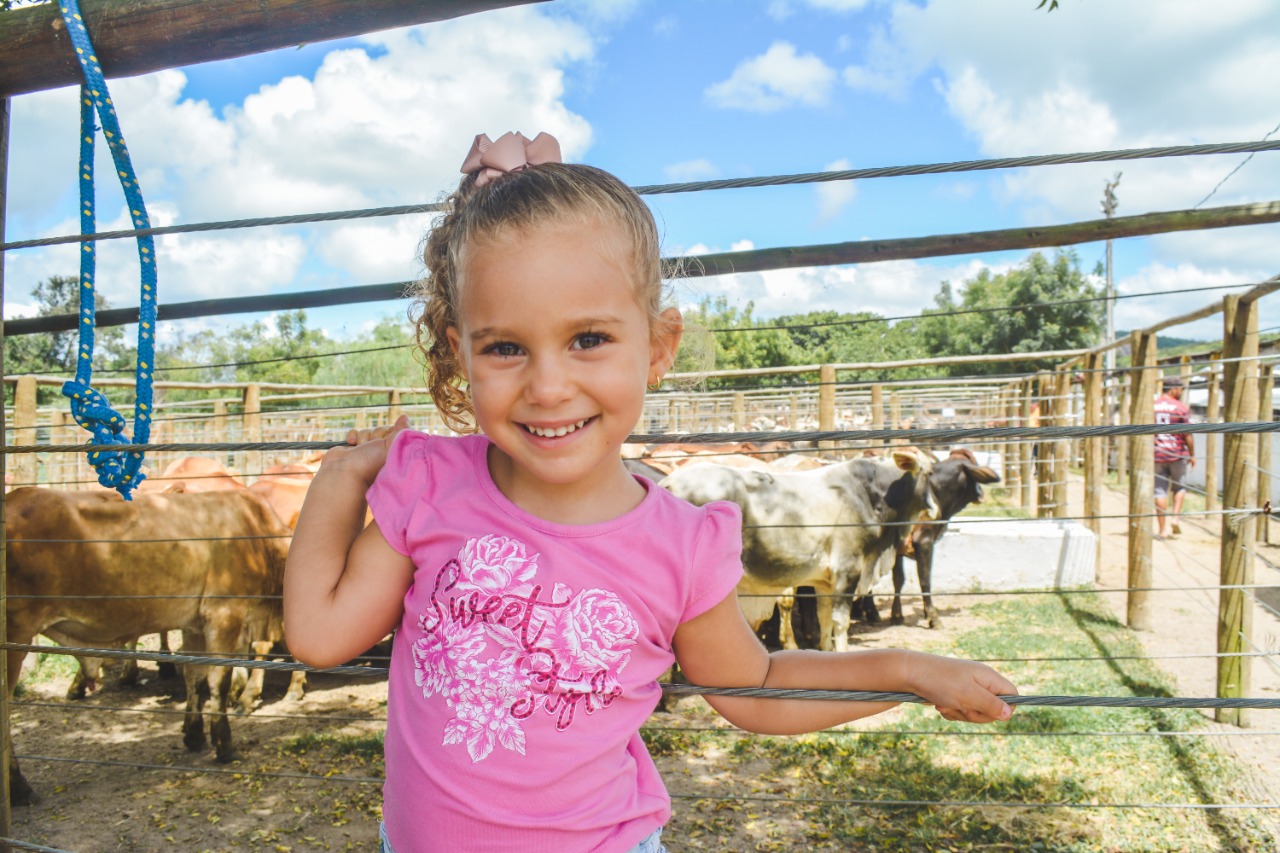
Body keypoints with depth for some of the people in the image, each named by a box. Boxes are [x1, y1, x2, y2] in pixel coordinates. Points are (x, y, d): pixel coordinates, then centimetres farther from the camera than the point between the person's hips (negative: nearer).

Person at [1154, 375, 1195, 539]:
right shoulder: (1181, 407, -6)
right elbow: (1188, 434, -8)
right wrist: (1192, 455, 3)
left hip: (1157, 455, 2)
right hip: (1178, 454, -2)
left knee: (1160, 491, 4)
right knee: (1179, 486, 19)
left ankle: (1162, 529, 3)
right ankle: (1175, 518, 3)